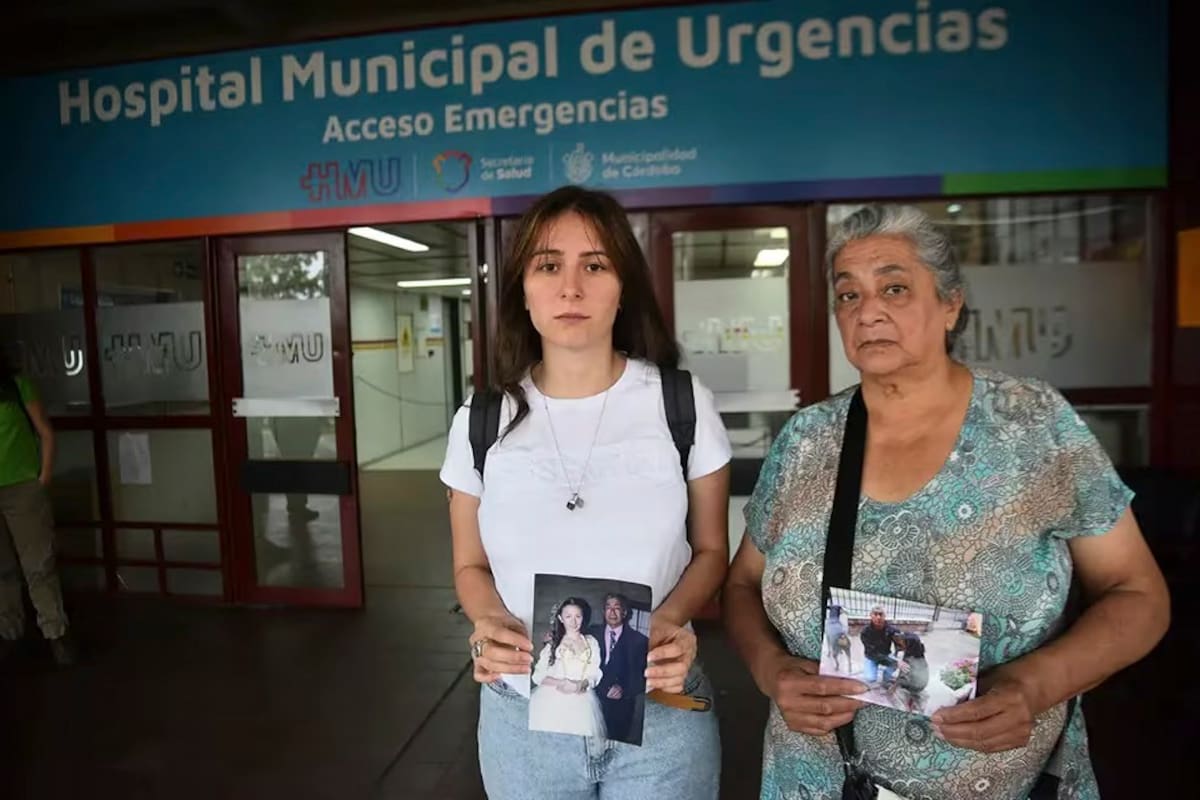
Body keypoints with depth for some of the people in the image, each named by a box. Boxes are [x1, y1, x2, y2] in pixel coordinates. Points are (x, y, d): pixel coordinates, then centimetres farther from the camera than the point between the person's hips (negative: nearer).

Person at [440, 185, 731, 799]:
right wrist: (492, 623, -14)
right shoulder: (481, 421, -4)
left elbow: (710, 551, 1)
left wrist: (671, 618, -18)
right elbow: (471, 566, 6)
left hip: (660, 714, -1)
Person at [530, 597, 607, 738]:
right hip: (551, 699, -1)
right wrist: (559, 683, -13)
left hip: (581, 700, 1)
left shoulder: (591, 642, 11)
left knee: (580, 734, -13)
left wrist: (582, 684, -12)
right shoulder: (552, 643, 8)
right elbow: (538, 675, 2)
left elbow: (595, 674, 7)